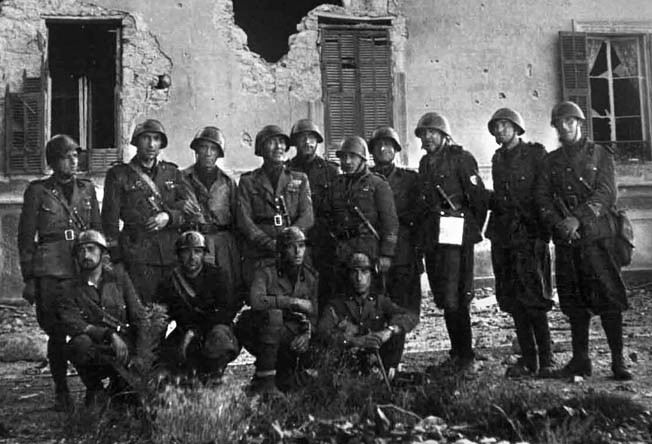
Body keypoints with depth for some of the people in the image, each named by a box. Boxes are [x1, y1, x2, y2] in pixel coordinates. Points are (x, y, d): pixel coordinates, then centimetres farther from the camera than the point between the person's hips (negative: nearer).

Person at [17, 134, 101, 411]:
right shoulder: (37, 191, 4)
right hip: (50, 271, -2)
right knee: (57, 334, -1)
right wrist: (28, 279, 0)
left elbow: (98, 230, 16)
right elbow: (26, 237, 5)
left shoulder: (87, 189, 13)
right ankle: (61, 393, 14)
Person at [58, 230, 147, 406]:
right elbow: (72, 324, -15)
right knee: (79, 344, -34)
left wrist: (137, 355, -6)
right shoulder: (71, 290, 2)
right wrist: (109, 335, -28)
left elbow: (139, 317, 2)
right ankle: (94, 390, -6)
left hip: (123, 347, 0)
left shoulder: (119, 277, 4)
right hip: (93, 352, 0)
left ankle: (119, 385, 15)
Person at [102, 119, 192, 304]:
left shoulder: (172, 173, 15)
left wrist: (168, 216, -10)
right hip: (137, 253, -3)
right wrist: (116, 259, -3)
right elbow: (110, 219, 3)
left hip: (172, 254, 3)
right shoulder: (119, 174, 6)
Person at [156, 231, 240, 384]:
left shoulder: (216, 275, -10)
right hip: (186, 333, 3)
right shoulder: (170, 282, -3)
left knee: (219, 335, -37)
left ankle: (214, 374, -6)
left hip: (216, 326, -2)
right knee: (169, 352, -26)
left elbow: (229, 309, -17)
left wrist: (196, 331, -24)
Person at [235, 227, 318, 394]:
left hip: (291, 336, 5)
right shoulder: (265, 273, -8)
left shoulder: (311, 277, 6)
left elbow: (313, 315, 6)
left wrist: (306, 333, -16)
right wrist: (294, 302, -25)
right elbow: (256, 301, -28)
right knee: (273, 312, -33)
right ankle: (265, 378, -30)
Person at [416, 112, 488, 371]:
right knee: (442, 298, 10)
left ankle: (466, 357, -2)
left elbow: (478, 195, -6)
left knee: (454, 298, -11)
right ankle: (457, 353, 22)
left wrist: (475, 228, 0)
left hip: (455, 233, -7)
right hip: (432, 237, 7)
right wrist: (425, 231, 14)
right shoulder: (425, 163, 18)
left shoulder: (460, 158, -3)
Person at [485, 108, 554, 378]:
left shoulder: (535, 154, 0)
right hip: (503, 236, 6)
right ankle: (528, 359, 14)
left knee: (533, 300, -9)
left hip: (529, 235, -6)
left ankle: (546, 360, 0)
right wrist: (488, 199, 5)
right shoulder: (498, 159, 17)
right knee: (513, 301, 6)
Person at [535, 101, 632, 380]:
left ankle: (618, 360, 3)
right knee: (573, 301, 7)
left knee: (608, 298, -5)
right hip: (565, 240, 3)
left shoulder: (600, 154, 5)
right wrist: (558, 223, -11)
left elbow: (605, 193, -7)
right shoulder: (551, 161, 15)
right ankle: (580, 359, 15)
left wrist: (578, 218, -18)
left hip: (597, 234, -3)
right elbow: (542, 197, 6)